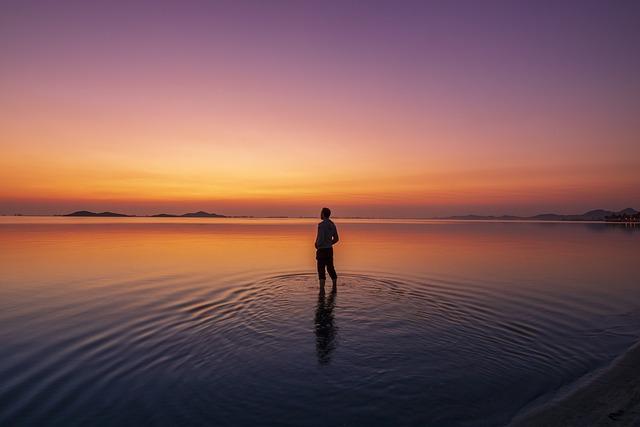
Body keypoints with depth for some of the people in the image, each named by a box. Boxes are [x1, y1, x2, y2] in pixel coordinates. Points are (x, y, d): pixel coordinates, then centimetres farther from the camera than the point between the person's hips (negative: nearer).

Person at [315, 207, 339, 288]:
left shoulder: (321, 225, -16)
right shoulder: (332, 225, 9)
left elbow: (321, 238, -22)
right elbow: (336, 239, 13)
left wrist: (317, 245, -3)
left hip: (322, 250, -8)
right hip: (329, 249, 8)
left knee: (321, 270, -4)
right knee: (331, 269, 16)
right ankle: (334, 288, 24)